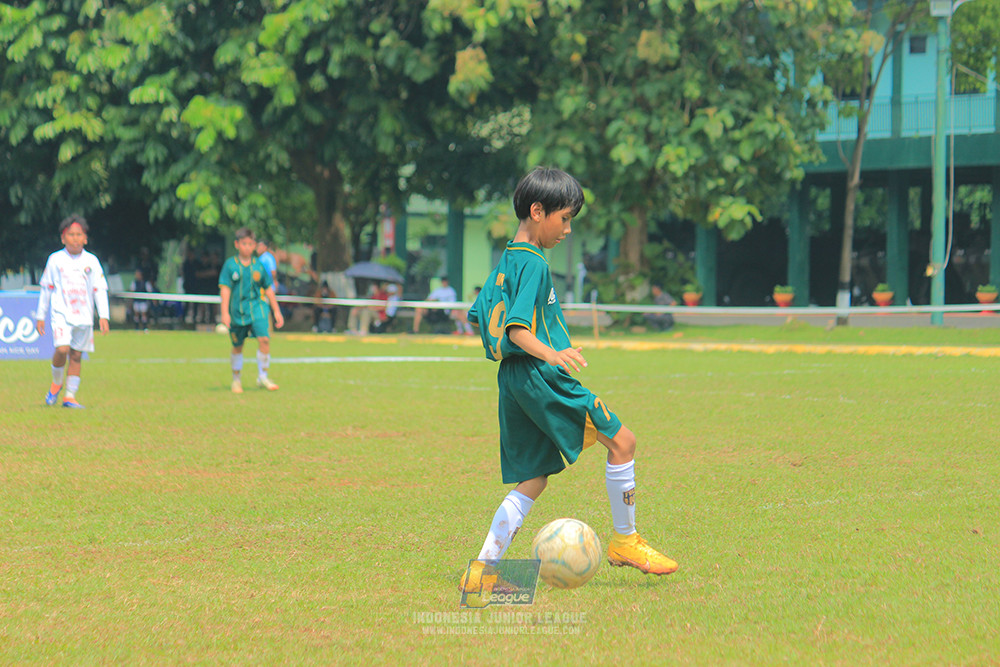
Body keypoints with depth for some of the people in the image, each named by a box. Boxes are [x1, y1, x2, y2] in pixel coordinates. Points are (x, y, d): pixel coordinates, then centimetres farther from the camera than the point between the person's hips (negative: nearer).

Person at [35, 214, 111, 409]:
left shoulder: (91, 261, 6)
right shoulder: (55, 260, 3)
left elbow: (100, 290, 7)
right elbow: (46, 289, 10)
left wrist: (104, 316, -2)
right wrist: (40, 316, 11)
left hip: (84, 316, 2)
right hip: (61, 313, -2)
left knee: (76, 355, 3)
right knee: (62, 349, -18)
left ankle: (70, 396, 11)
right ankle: (56, 383, 8)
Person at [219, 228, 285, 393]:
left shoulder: (258, 266, 5)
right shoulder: (230, 265, -2)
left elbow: (268, 289, 13)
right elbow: (225, 289, -5)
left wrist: (276, 311, 12)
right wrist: (225, 313, -15)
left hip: (257, 306, 1)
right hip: (237, 310, -1)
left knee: (264, 339, -18)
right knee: (237, 347, 9)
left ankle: (262, 377, -6)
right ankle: (236, 380, 28)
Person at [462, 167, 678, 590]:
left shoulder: (506, 262, 16)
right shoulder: (533, 265, -13)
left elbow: (480, 315, 24)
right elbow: (516, 329, -23)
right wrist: (549, 353, -39)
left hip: (514, 381, 10)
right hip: (542, 379, -10)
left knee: (532, 480, 11)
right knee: (621, 441, -2)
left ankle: (483, 568, 3)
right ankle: (624, 541, 7)